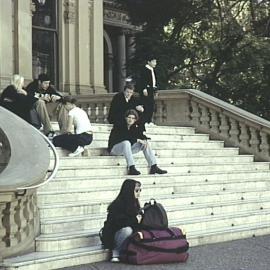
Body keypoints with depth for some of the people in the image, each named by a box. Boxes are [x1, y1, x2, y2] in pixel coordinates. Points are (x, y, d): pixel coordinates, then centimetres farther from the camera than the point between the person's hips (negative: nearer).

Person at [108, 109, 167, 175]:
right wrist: (137, 140, -27)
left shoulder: (135, 127, 6)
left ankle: (154, 167, -16)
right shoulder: (119, 127, -15)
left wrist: (144, 140, -20)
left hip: (127, 148, 7)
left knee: (145, 144, -7)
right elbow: (124, 138, -26)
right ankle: (131, 168, -46)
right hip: (114, 148, -7)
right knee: (126, 142, -38)